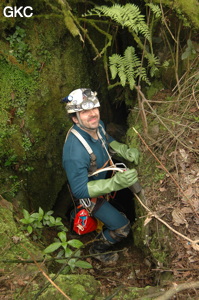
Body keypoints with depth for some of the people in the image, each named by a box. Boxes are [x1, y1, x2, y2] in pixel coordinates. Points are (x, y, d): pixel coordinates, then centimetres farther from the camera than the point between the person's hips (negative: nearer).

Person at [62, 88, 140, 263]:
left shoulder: (97, 125, -17)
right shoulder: (75, 151, -41)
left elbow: (107, 140, 6)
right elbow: (80, 190, -34)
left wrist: (125, 151, -14)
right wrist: (114, 183, -44)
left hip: (103, 176, 7)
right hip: (89, 195, -7)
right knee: (122, 228, -2)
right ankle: (98, 250, 31)